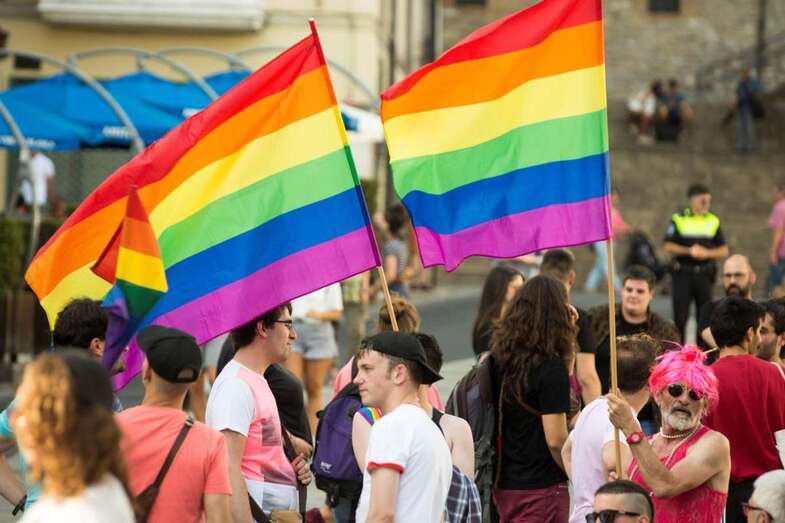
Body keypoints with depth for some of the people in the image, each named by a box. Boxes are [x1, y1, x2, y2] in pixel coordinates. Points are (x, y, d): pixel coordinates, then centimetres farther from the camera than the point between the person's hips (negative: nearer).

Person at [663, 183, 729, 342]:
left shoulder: (713, 221, 8)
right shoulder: (679, 219, 0)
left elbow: (724, 250, 8)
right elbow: (668, 247, -3)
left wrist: (707, 253, -11)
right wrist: (689, 251, -16)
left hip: (704, 274, 3)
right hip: (682, 273, -3)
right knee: (680, 316, -2)